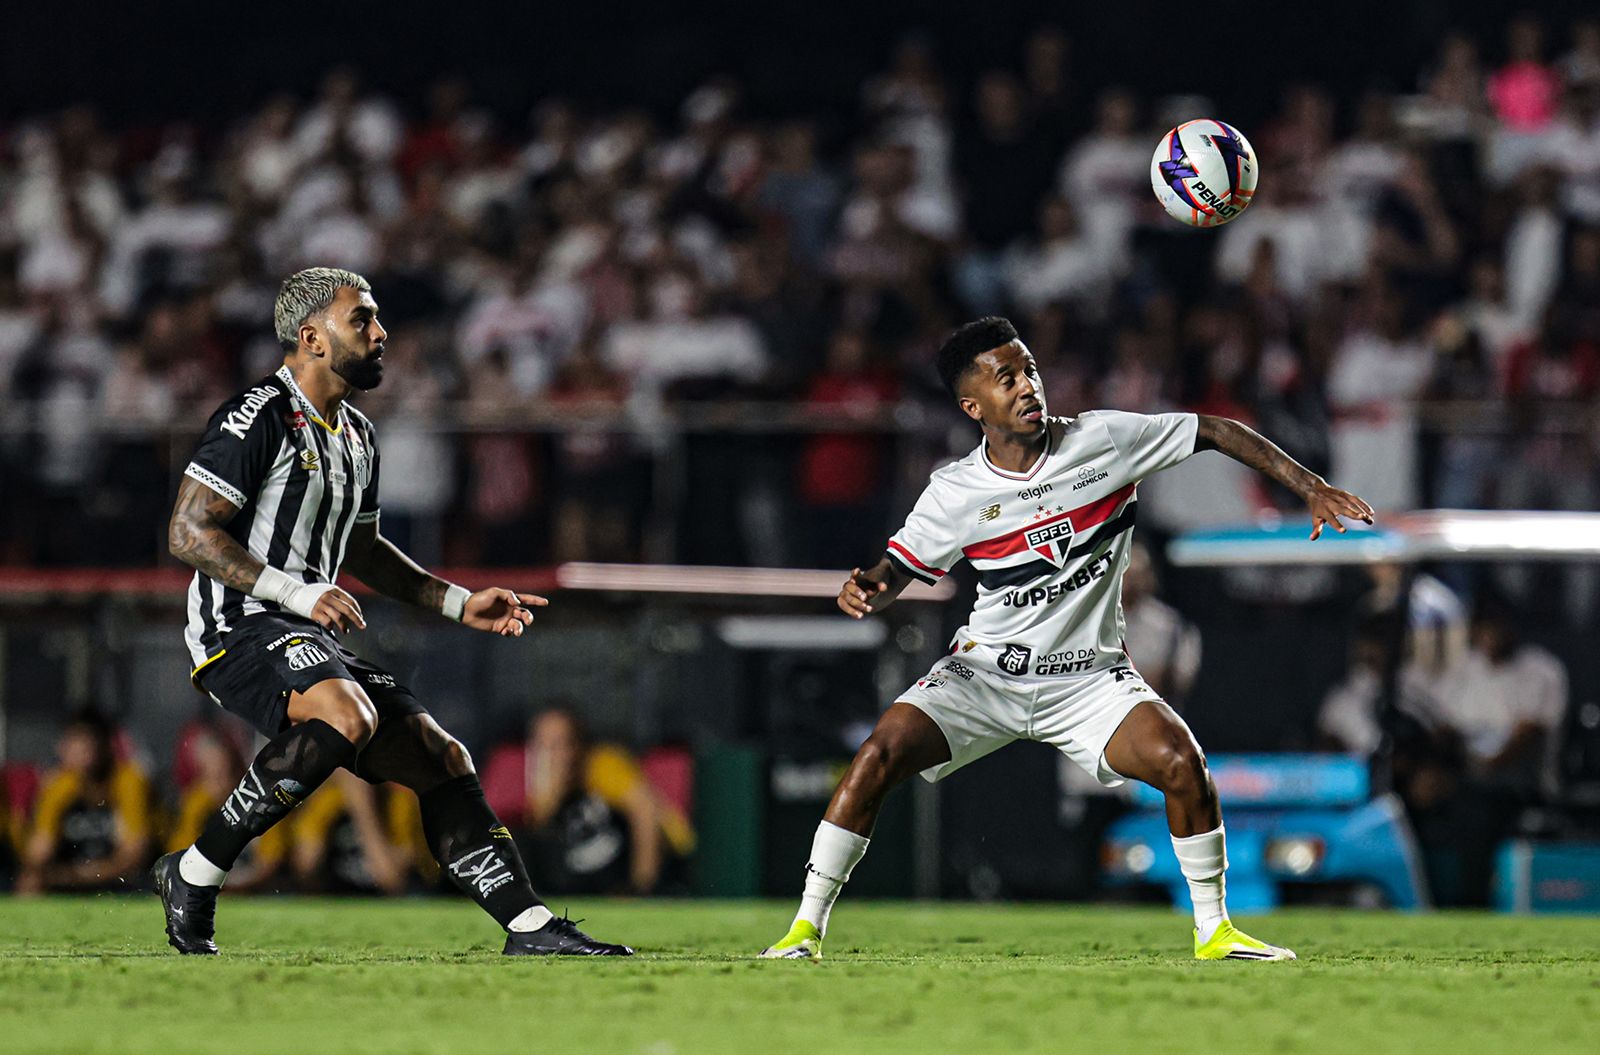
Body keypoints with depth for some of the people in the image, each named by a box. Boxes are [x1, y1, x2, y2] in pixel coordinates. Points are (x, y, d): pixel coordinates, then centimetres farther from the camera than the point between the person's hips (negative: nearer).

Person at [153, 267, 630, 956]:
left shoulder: (357, 436, 18)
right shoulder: (258, 418, -11)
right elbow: (188, 532, -16)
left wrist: (459, 603, 21)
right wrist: (299, 593, -23)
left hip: (310, 639, 9)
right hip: (240, 627, -9)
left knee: (439, 756, -2)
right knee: (347, 717, -34)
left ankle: (529, 926, -3)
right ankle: (194, 874, -23)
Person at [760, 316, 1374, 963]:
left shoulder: (1103, 440, -7)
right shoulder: (955, 494, -7)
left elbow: (1217, 434, 1)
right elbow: (890, 576, 1)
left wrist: (1313, 490, -3)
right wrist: (861, 591, -23)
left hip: (1089, 677, 0)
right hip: (984, 669, 0)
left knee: (1180, 760, -25)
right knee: (880, 755, -22)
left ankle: (1214, 930, -7)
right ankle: (807, 927, -10)